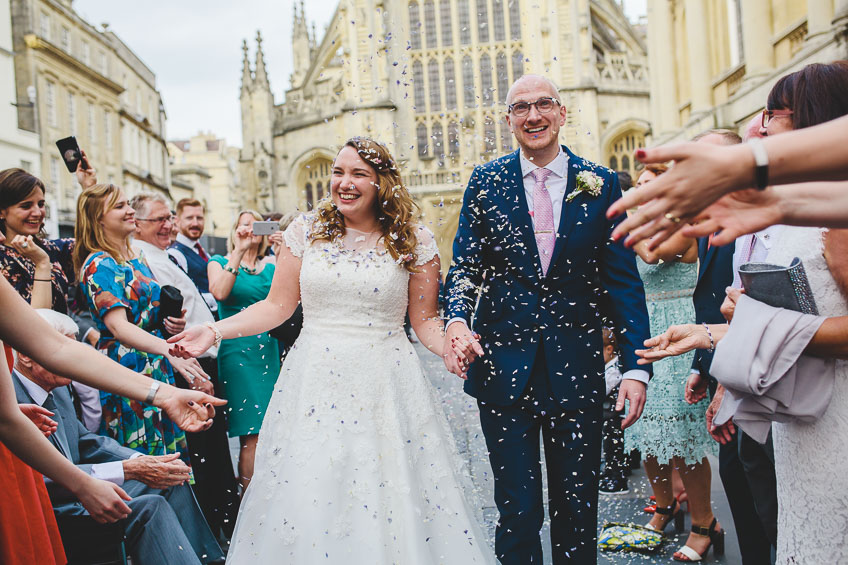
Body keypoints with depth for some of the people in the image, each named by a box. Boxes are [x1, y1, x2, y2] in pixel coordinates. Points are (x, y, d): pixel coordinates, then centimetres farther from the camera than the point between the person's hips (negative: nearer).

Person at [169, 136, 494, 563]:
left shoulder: (414, 242, 1)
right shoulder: (306, 231, 5)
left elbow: (424, 319, 3)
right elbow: (278, 305, 6)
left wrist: (452, 350, -17)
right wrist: (214, 331, -3)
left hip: (385, 388, -1)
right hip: (315, 382, 2)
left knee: (389, 505, 1)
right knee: (306, 500, 4)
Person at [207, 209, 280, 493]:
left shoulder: (271, 267, 17)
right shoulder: (220, 262, 8)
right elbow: (220, 292, -14)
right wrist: (239, 251, -13)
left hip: (270, 350, 4)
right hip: (239, 350, -4)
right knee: (253, 435, -9)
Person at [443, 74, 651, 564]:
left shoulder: (601, 184, 3)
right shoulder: (485, 183, 4)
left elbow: (624, 281, 3)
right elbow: (466, 266, 4)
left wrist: (636, 366, -4)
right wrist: (457, 320, -17)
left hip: (576, 369, 0)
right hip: (503, 364, 0)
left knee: (578, 506, 10)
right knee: (517, 509, 7)